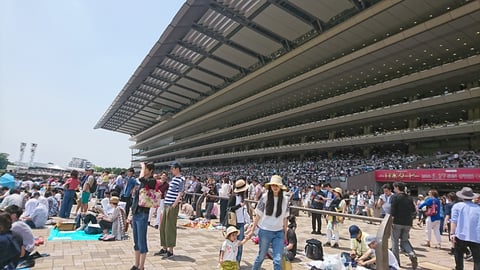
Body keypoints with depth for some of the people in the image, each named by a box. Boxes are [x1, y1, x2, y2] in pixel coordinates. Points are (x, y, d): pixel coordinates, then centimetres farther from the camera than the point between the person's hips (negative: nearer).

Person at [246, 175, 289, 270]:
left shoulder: (285, 199, -3)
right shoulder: (265, 197, -10)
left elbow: (284, 218, 6)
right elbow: (258, 215, -3)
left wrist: (285, 233, 9)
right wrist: (252, 230, -2)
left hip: (279, 233, 2)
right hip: (265, 231, -1)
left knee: (278, 260, -4)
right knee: (261, 257, 15)